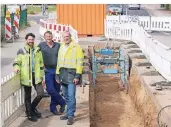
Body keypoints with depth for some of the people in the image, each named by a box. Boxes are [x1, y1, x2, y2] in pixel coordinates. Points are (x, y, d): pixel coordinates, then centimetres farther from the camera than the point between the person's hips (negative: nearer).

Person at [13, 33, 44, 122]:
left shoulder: (38, 50, 8)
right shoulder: (21, 51, -3)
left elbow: (41, 63, 13)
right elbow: (17, 61, 2)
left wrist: (42, 75, 12)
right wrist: (16, 67, -21)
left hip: (36, 76, 3)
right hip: (26, 77, -3)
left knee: (41, 94, -1)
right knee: (28, 96, 7)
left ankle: (33, 107, 24)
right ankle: (29, 114, 21)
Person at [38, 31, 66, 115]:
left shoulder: (58, 45, 5)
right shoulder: (41, 45, 1)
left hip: (57, 70, 1)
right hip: (48, 71, -1)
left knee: (56, 90, 6)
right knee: (50, 90, -11)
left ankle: (53, 108, 20)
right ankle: (62, 103, 8)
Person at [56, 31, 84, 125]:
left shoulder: (76, 47, -4)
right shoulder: (61, 47, 15)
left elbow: (80, 62, -9)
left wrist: (78, 75, -15)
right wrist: (57, 74, 12)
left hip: (71, 73, -6)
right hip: (63, 73, 6)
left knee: (71, 96, -10)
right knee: (66, 96, 12)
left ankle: (71, 116, -5)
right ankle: (69, 113, 22)